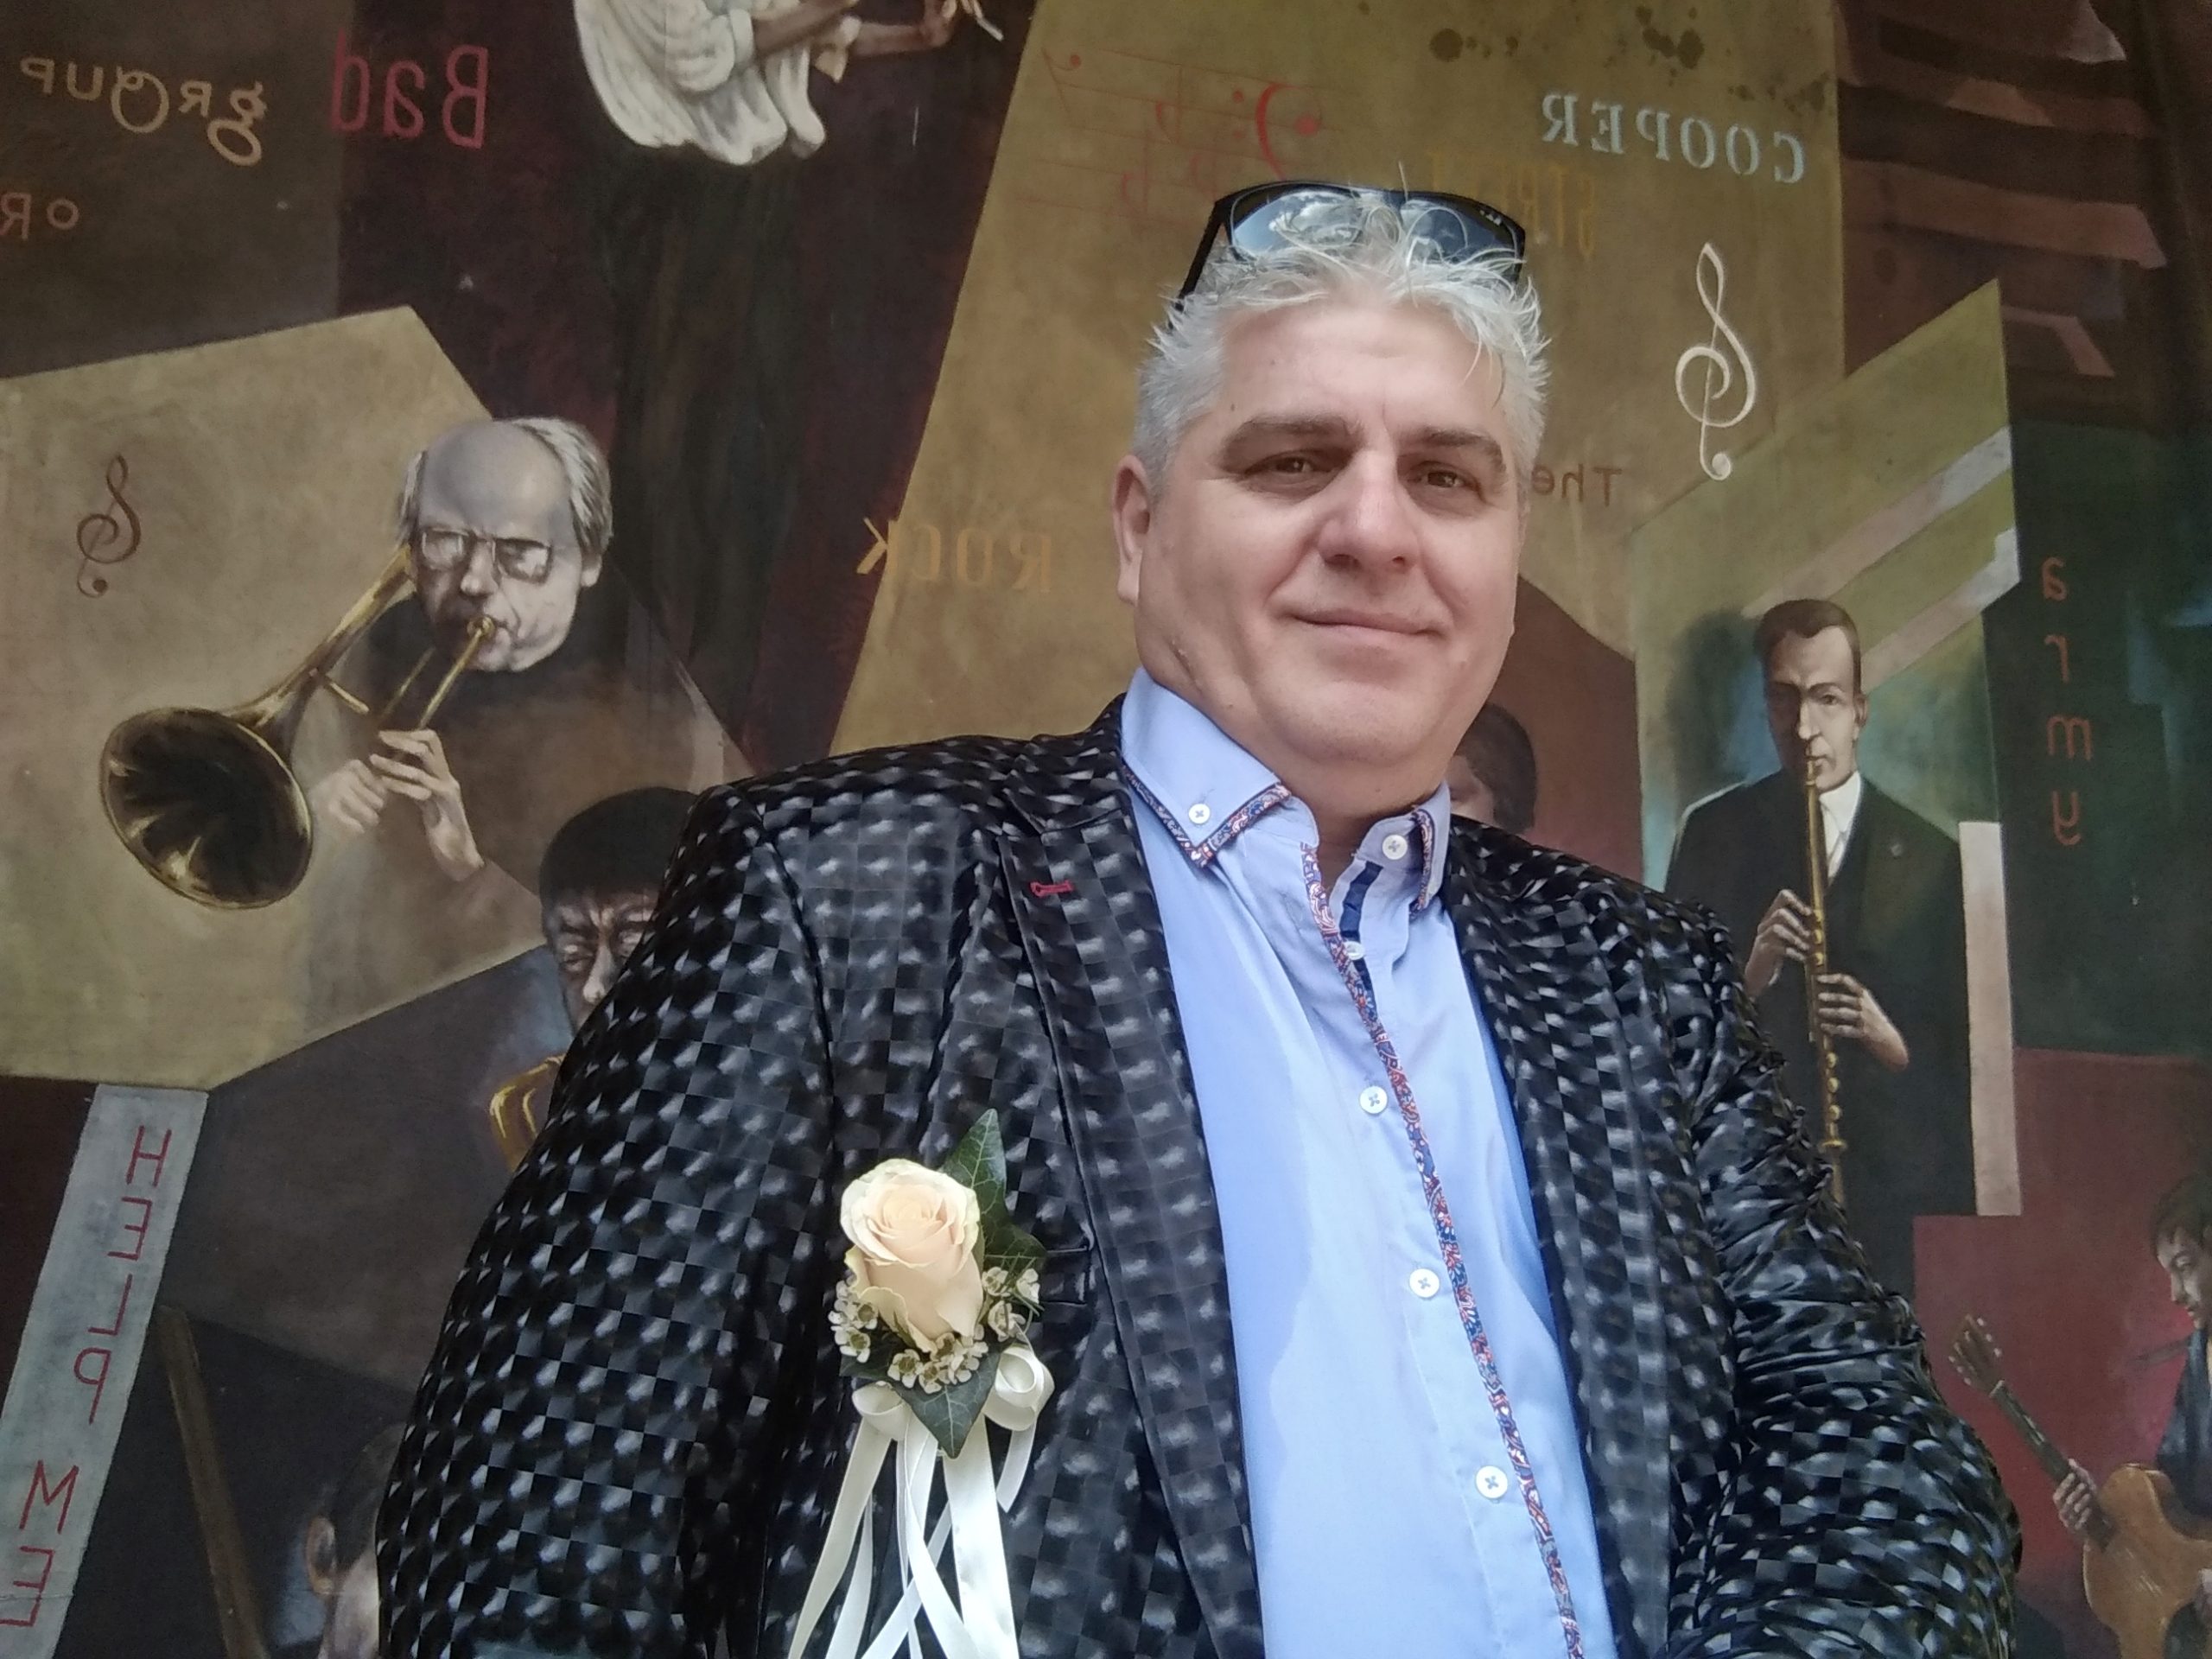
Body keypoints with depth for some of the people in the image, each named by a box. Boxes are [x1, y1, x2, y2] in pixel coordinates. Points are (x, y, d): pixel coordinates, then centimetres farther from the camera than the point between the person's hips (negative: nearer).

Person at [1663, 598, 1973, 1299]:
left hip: (1892, 1185, 0)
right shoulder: (1715, 834, 8)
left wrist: (1893, 1045, -10)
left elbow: (1959, 1057, 9)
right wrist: (1750, 974, -11)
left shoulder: (1930, 858, 7)